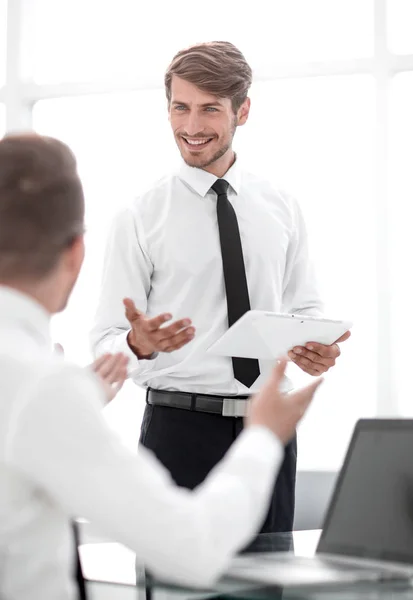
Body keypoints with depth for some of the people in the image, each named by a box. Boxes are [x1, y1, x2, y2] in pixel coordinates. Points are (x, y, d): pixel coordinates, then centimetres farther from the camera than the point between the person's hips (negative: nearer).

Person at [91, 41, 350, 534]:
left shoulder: (280, 210, 8)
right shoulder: (140, 219, -3)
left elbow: (304, 307, 16)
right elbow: (105, 341, -4)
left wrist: (318, 349, -6)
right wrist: (138, 343, -27)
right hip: (180, 425, -3)